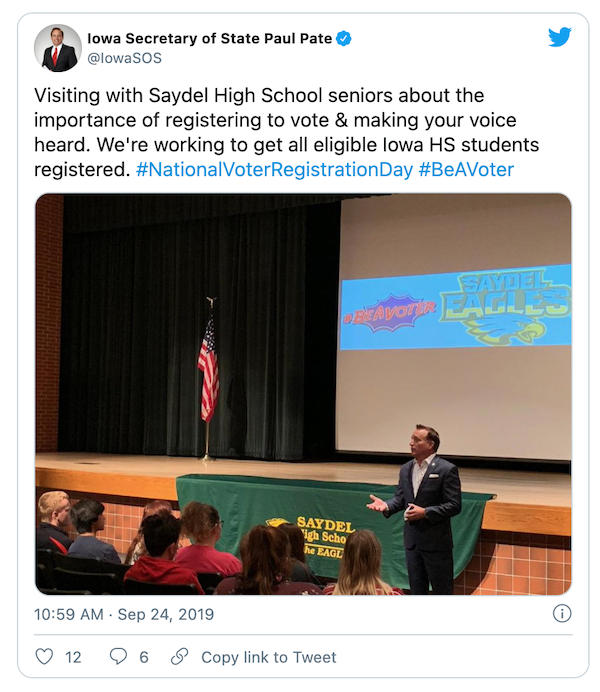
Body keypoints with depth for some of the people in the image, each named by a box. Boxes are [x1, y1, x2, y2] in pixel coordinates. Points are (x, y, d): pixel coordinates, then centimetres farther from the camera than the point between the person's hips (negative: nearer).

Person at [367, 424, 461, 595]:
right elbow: (400, 499, 10)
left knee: (442, 591, 4)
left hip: (436, 542, -6)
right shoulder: (406, 469, 9)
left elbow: (454, 506, -14)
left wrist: (425, 512, -23)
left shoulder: (447, 469, -12)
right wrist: (386, 505, -11)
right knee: (417, 590, 16)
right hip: (412, 541, 6)